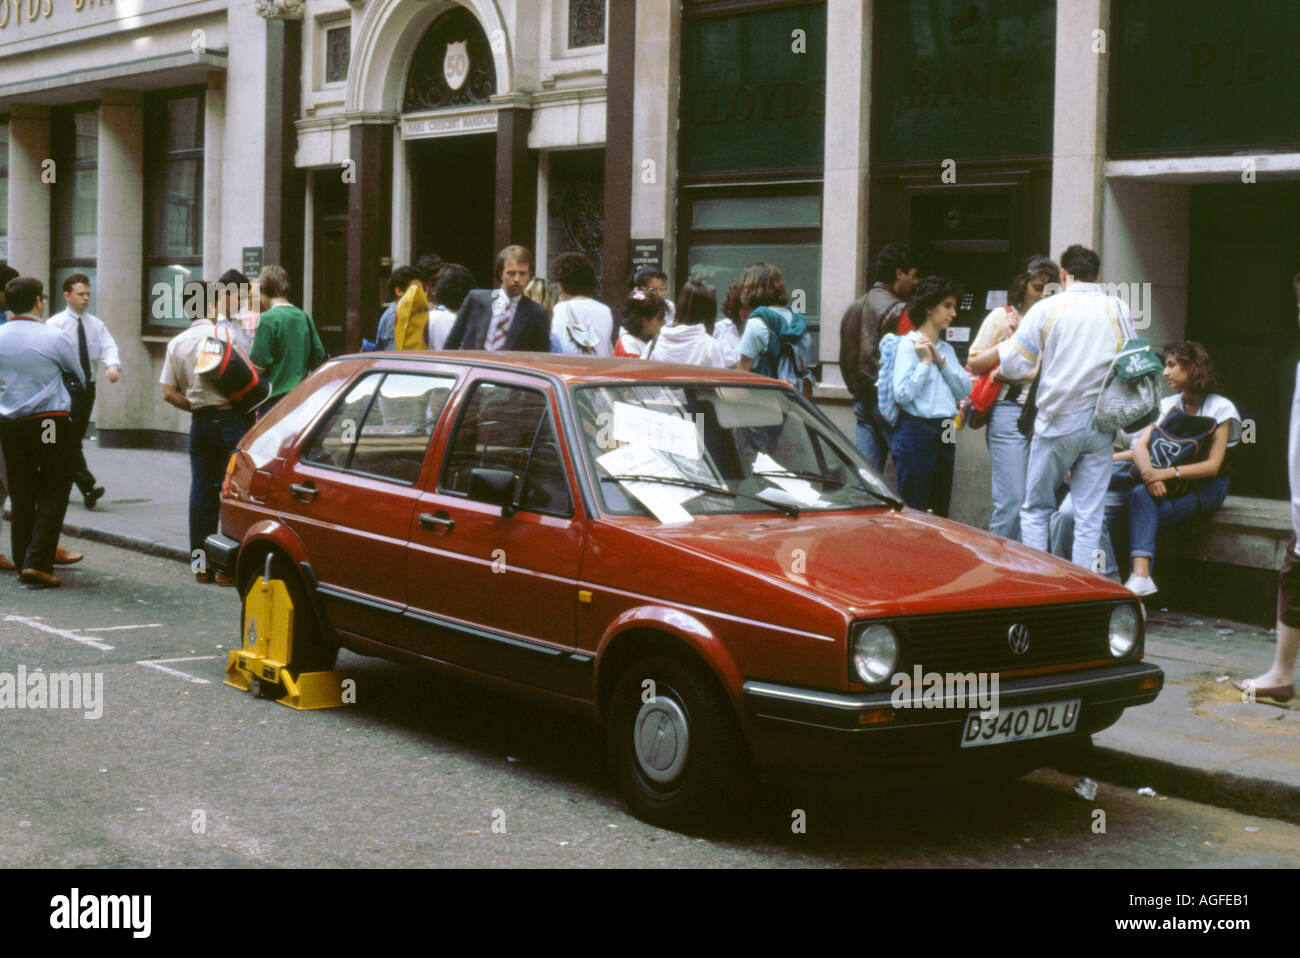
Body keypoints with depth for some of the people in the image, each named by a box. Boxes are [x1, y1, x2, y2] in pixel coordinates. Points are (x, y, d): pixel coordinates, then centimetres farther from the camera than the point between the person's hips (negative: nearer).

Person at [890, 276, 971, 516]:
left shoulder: (946, 349, 17)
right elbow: (902, 394, -15)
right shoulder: (909, 345, -5)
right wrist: (925, 362, -10)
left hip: (945, 433, 7)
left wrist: (941, 361, -2)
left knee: (940, 511, 9)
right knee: (914, 511, -6)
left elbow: (965, 390, 6)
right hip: (916, 431, -7)